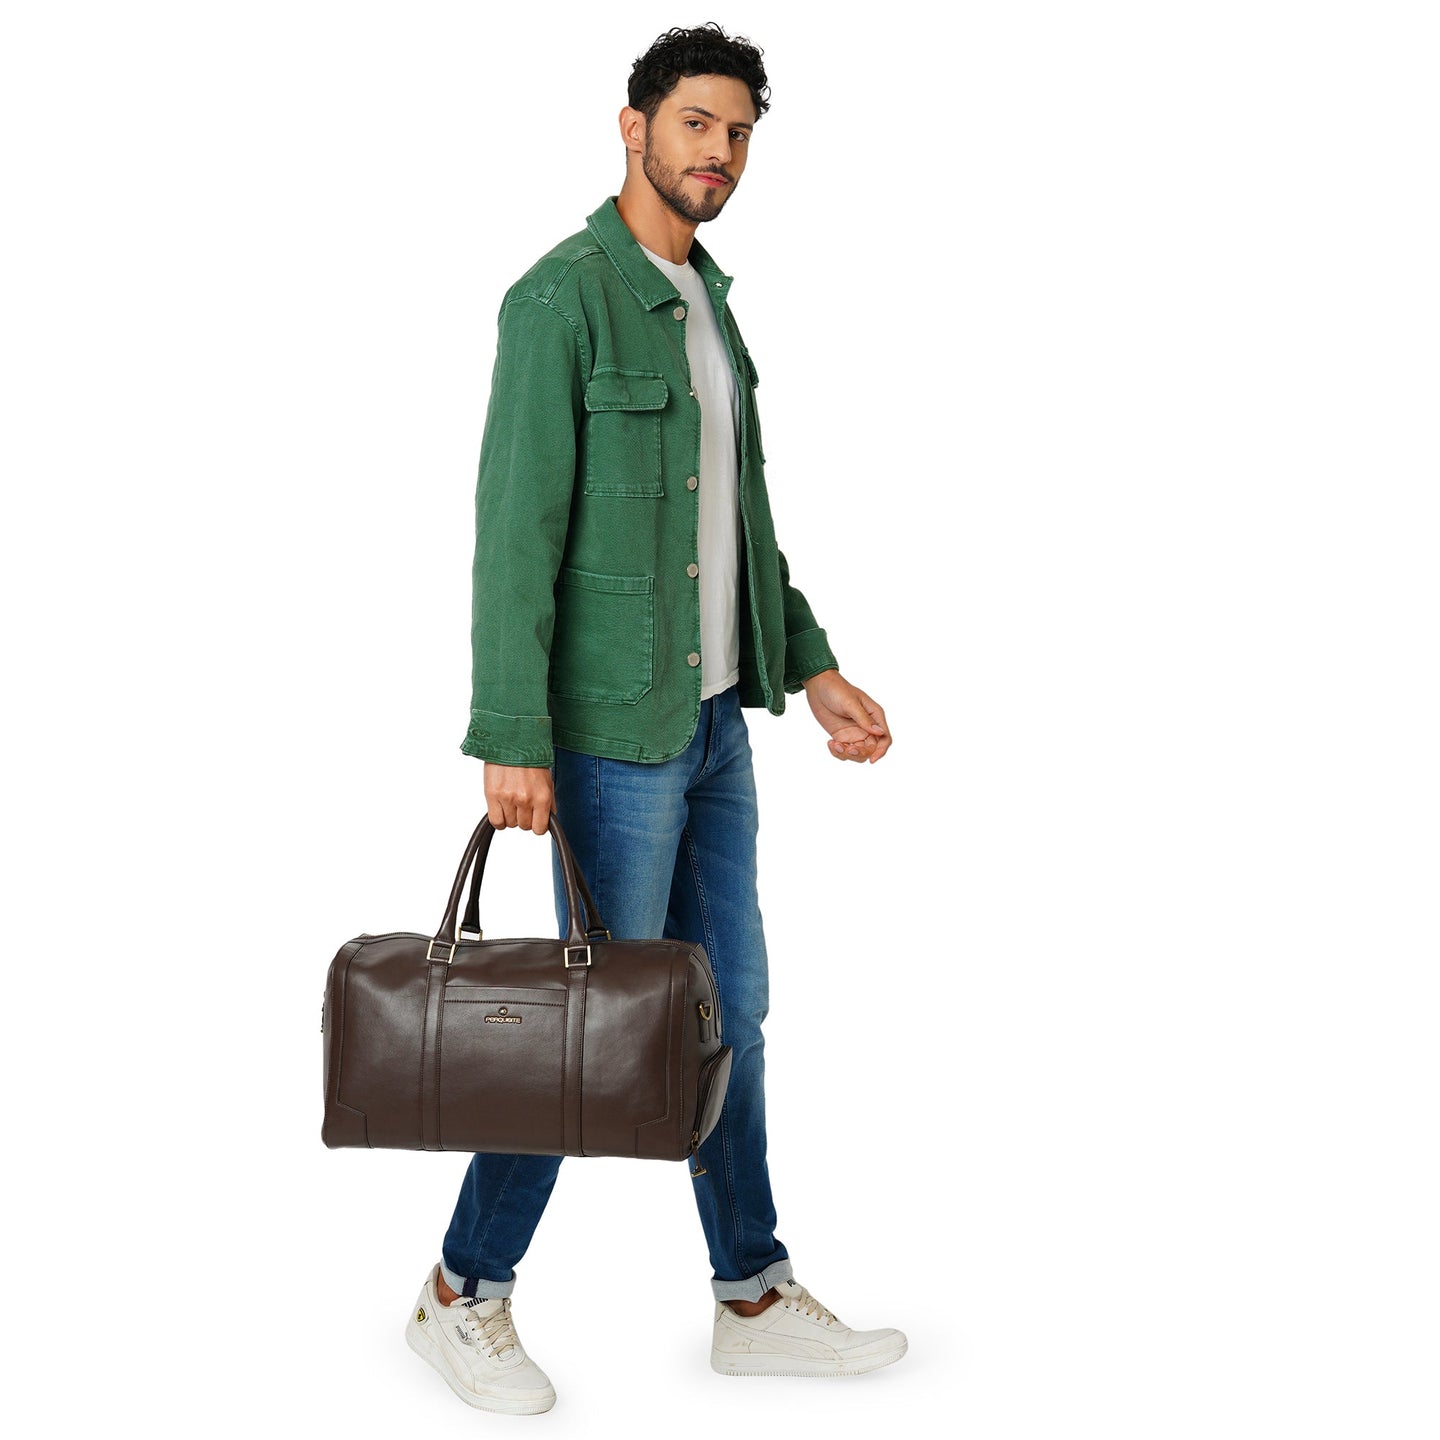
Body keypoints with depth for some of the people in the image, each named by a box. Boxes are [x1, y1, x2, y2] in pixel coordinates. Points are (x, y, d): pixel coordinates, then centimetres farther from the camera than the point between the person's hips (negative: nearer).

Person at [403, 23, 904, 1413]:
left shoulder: (706, 307, 14)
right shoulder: (557, 298, -15)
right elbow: (516, 529, -19)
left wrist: (812, 669, 12)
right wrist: (509, 743, -21)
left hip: (709, 716, 9)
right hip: (611, 724, -9)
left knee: (726, 1008, 12)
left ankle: (755, 1301, 23)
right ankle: (465, 1292, 17)